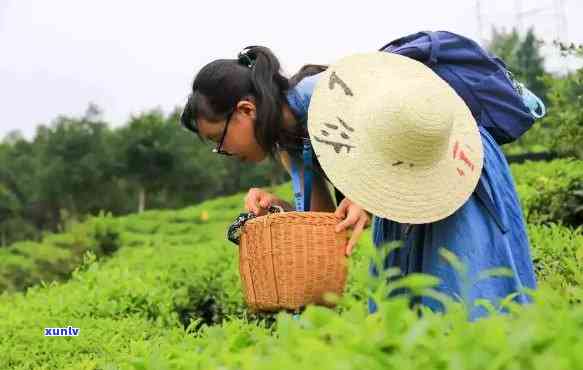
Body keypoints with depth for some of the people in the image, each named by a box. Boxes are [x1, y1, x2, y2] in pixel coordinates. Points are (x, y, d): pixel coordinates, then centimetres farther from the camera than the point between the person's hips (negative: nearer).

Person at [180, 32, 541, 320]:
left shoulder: (317, 92, -28)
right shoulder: (288, 146, -3)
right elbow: (329, 222, -2)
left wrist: (367, 200, -37)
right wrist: (276, 206, -19)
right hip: (402, 201, 8)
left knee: (466, 293, -6)